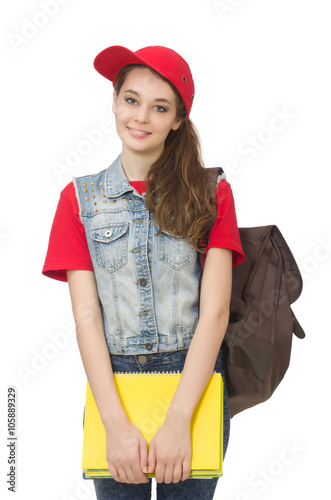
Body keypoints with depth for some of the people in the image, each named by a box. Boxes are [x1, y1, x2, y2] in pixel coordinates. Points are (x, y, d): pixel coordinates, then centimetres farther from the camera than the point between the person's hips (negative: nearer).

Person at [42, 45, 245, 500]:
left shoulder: (211, 194, 0)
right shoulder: (80, 198, 3)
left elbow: (215, 310, -8)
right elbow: (86, 313, -5)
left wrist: (178, 419, -18)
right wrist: (116, 423, -16)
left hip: (194, 380, 0)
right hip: (112, 381, 1)